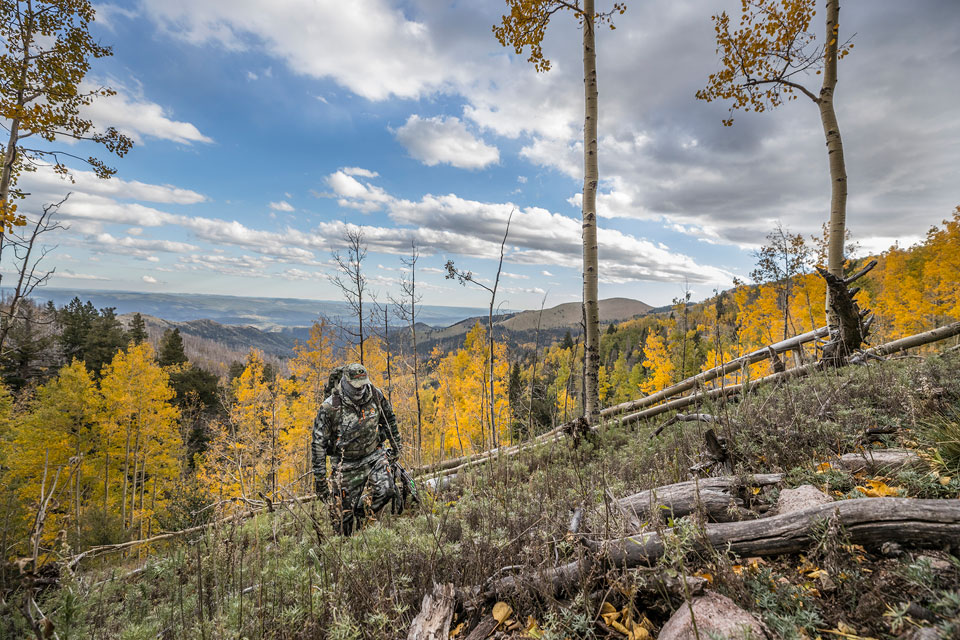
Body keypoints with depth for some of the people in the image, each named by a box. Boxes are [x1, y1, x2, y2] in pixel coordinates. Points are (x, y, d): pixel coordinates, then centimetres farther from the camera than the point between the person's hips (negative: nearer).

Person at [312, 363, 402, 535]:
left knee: (386, 490, -19)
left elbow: (389, 419, 10)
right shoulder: (330, 407, -19)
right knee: (343, 514, 2)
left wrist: (396, 446, 15)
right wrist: (320, 478, -11)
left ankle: (359, 519, 9)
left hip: (374, 456, 3)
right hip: (346, 464, -2)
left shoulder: (375, 395, -9)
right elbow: (319, 443, -12)